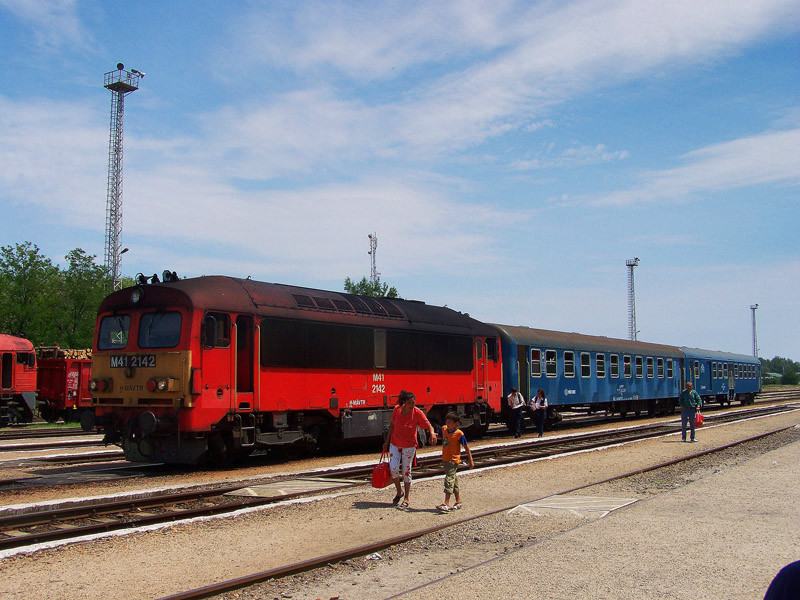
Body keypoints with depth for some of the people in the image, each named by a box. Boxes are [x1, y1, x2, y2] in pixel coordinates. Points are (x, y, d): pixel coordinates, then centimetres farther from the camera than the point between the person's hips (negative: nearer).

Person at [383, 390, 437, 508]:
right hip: (395, 444, 2)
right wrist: (387, 441, 11)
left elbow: (429, 426, -15)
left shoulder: (417, 413, -17)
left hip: (409, 446, -2)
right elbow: (392, 425, 6)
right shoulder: (397, 409, -8)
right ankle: (399, 492, 15)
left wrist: (432, 433, -39)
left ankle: (406, 499, 15)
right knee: (393, 468, -9)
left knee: (406, 471, 2)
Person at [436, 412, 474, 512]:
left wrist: (471, 460, -4)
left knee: (449, 479, -14)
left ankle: (446, 503, -19)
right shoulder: (444, 429, 4)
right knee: (453, 478, 15)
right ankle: (458, 501, 25)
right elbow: (438, 435, 23)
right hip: (445, 459, 7)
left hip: (453, 460, -7)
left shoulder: (459, 434, -13)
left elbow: (466, 447, -6)